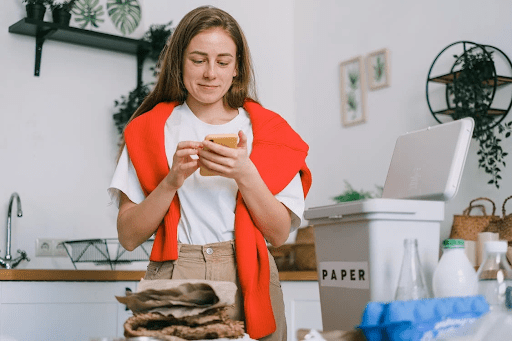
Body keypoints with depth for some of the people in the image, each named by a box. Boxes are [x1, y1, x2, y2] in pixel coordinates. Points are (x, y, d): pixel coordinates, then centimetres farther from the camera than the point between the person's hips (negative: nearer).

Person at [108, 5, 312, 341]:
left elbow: (279, 234, 1)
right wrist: (172, 181, -13)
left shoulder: (265, 129, 8)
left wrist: (245, 175, -13)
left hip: (246, 282, 1)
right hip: (173, 278, 0)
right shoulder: (149, 130, 7)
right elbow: (129, 237, 1)